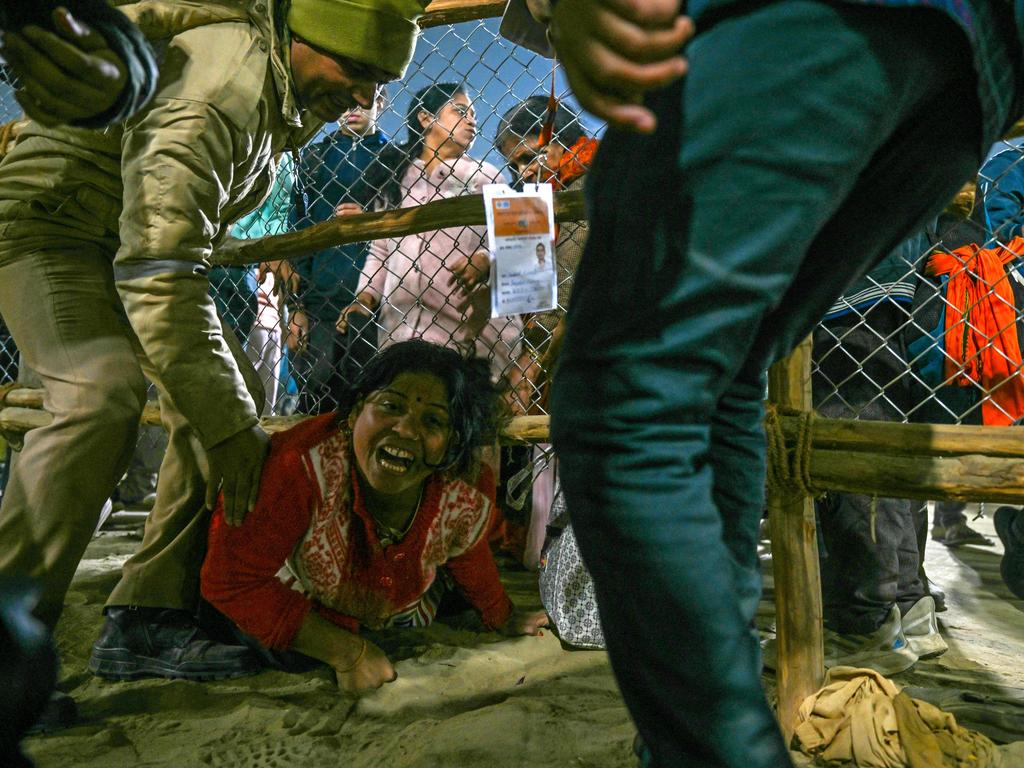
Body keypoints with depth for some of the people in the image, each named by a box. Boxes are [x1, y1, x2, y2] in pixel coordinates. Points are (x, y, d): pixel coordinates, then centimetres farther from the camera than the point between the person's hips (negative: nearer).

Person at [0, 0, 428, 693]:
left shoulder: (284, 91, 0)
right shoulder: (221, 82, -30)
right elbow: (158, 274, -36)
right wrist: (225, 423, -34)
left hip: (136, 242, 9)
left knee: (234, 399, -6)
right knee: (104, 397, -32)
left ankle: (147, 617, -4)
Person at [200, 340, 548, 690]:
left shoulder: (468, 501, -30)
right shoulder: (302, 466, -45)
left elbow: (470, 561, -4)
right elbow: (230, 581, -35)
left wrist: (503, 619, 16)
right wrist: (346, 652, -32)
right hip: (291, 607, -2)